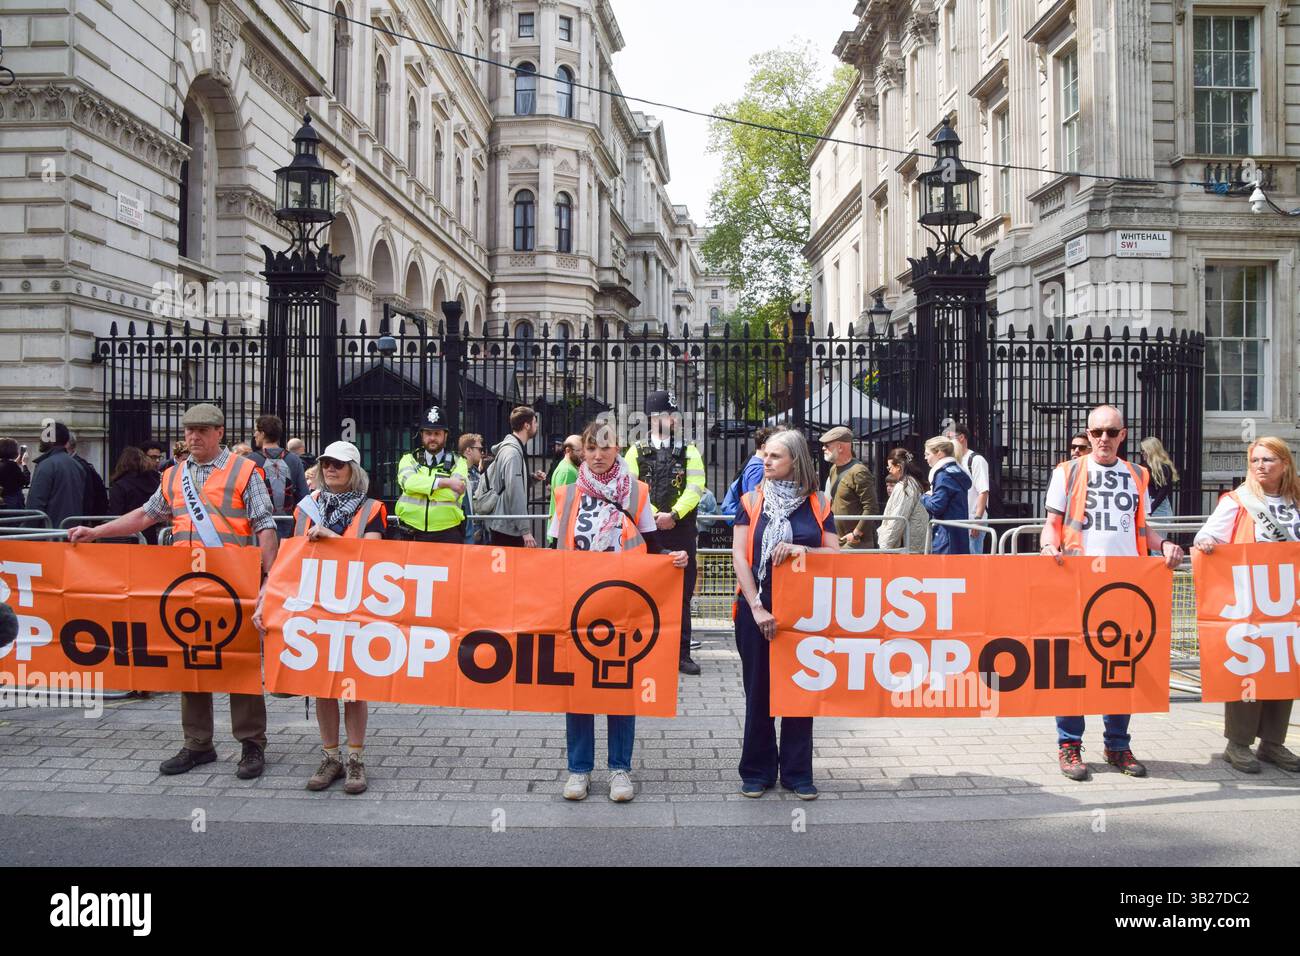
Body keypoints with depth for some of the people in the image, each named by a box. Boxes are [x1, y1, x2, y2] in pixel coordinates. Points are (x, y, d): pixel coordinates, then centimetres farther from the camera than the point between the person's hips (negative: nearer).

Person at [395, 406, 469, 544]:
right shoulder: (409, 459, 10)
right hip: (412, 533, 1)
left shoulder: (458, 462, 5)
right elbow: (408, 481, -14)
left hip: (448, 534, -1)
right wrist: (444, 482, -20)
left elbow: (453, 493, -12)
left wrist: (421, 486, -8)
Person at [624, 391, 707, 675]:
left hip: (681, 532, 1)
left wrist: (673, 515, -16)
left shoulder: (689, 453, 9)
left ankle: (682, 654, 9)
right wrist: (654, 516, -15)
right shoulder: (636, 452, 7)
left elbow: (694, 489, -2)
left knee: (682, 595, 3)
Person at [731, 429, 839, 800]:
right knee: (758, 690, 6)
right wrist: (756, 607, -14)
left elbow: (835, 554, 0)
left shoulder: (818, 504, 4)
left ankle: (797, 773, 19)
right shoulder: (752, 501, 2)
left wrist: (802, 550, -19)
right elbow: (739, 555, -5)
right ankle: (758, 771, 19)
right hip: (757, 609, 0)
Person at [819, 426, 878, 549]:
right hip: (836, 540, 9)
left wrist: (856, 534, -18)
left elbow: (872, 508, -20)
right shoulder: (834, 469, 12)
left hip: (856, 543, -9)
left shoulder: (858, 472, -16)